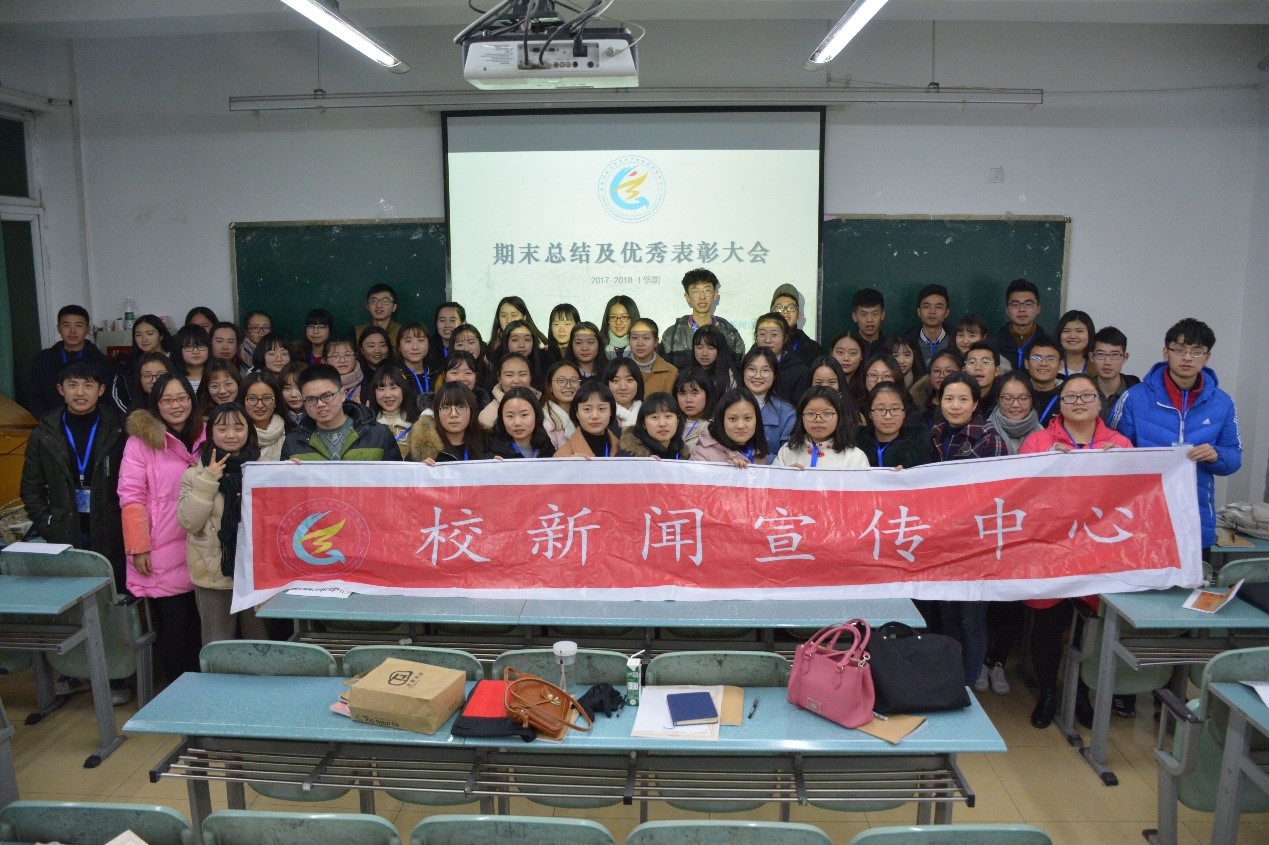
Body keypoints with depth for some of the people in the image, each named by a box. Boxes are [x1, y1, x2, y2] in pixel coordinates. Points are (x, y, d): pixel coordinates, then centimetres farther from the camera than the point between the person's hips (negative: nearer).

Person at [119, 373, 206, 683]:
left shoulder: (205, 437, 8)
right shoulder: (141, 441, -5)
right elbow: (131, 497, -8)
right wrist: (138, 547, -12)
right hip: (162, 555, -4)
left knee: (198, 625, 11)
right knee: (173, 626, 1)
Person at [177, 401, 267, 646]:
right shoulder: (196, 472, 1)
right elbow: (189, 522, -8)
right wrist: (208, 481, -14)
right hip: (214, 573, 0)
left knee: (261, 642, 12)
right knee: (217, 646, 10)